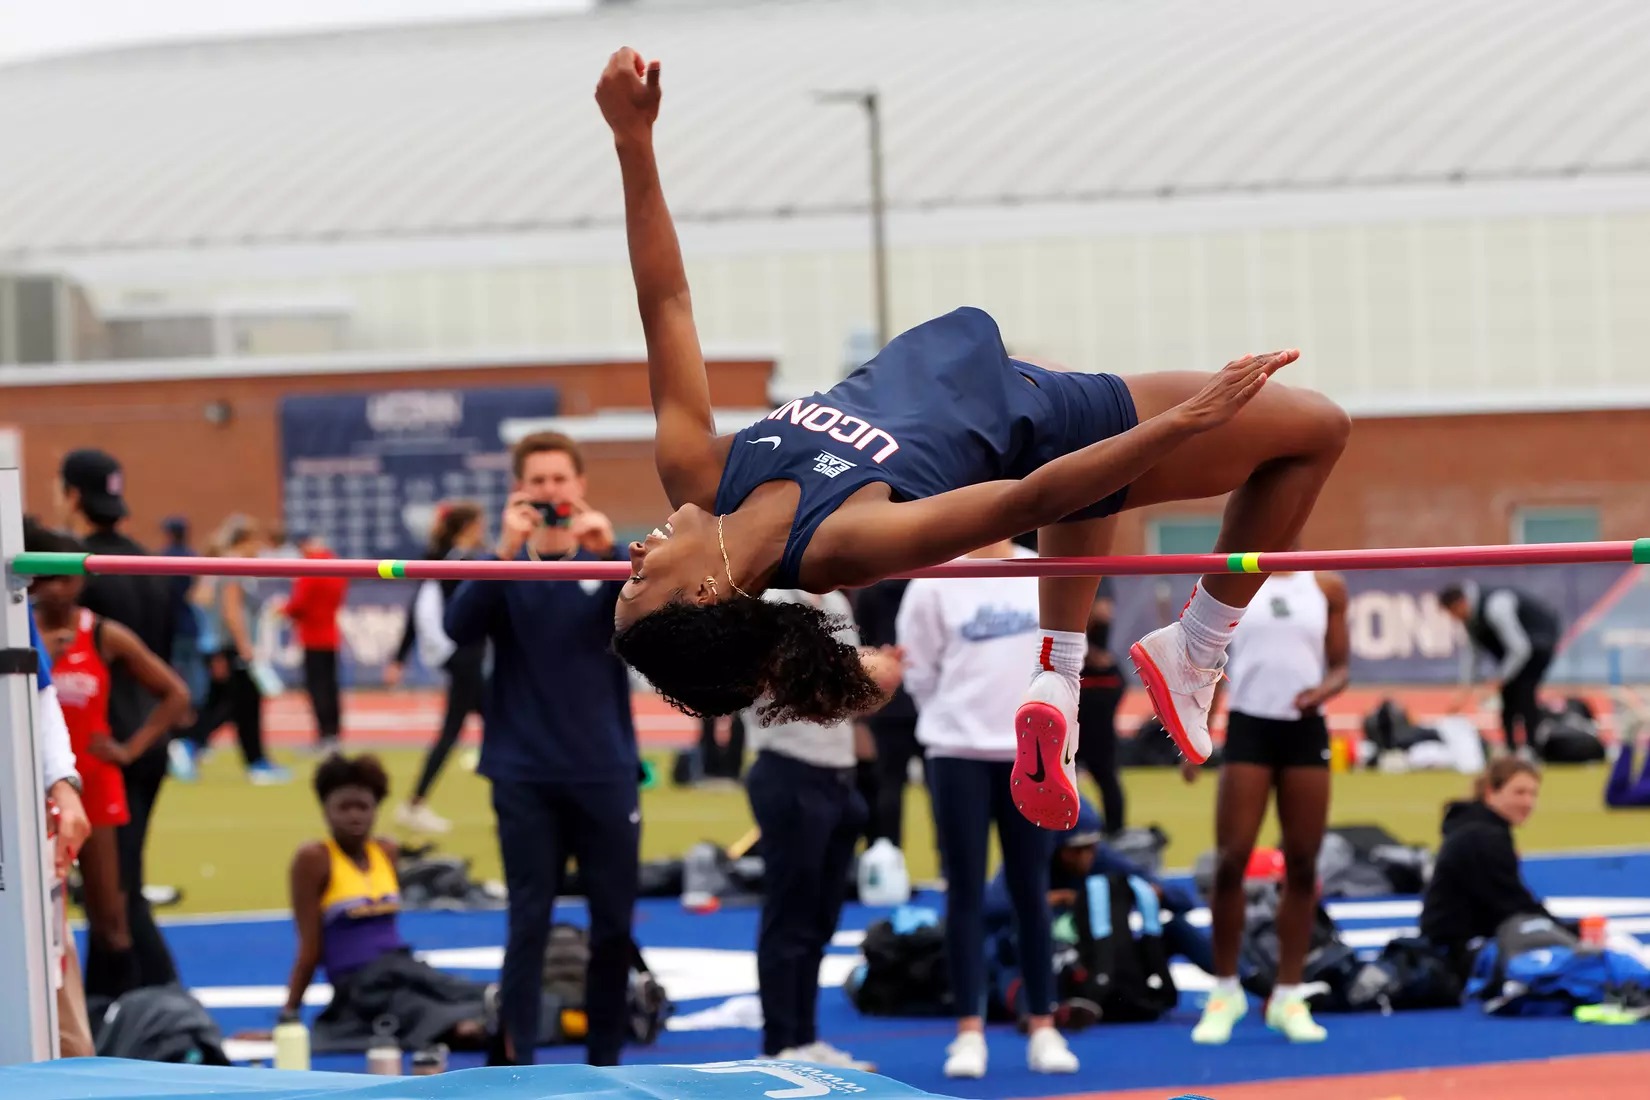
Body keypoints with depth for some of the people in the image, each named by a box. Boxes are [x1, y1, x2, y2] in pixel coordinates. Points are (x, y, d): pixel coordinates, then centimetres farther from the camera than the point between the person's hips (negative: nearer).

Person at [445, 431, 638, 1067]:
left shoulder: (607, 563, 4)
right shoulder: (505, 567, 2)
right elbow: (460, 627, -15)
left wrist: (608, 553, -30)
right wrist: (506, 551, -27)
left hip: (605, 772, 1)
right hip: (525, 776, -1)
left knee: (614, 921, 7)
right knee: (529, 922, -3)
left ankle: (604, 1061, 19)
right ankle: (517, 1064, -3)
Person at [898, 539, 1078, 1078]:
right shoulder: (935, 583, -4)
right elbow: (919, 670, 1)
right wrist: (961, 716, 8)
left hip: (1030, 754, 2)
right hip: (959, 754, -2)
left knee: (1032, 894, 5)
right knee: (966, 895, 0)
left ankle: (1043, 1029, 10)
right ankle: (969, 1033, 3)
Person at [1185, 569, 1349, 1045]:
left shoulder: (1326, 586, 7)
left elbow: (1341, 666, 9)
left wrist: (1323, 690, -14)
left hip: (1305, 730, 2)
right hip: (1248, 725, -2)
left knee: (1302, 866, 2)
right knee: (1231, 861, -6)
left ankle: (1289, 996, 10)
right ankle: (1225, 990, 7)